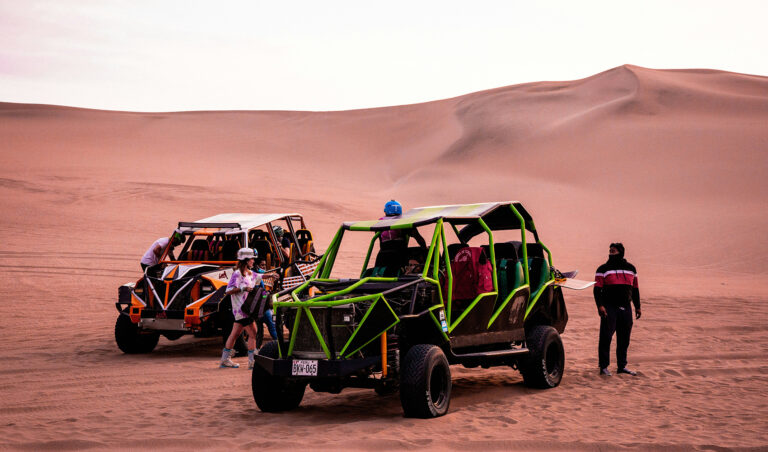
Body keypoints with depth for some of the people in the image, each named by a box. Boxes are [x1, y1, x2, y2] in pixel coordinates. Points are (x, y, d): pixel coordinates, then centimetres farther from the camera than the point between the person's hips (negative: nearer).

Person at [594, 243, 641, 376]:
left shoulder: (631, 269, 13)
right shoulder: (603, 269, 1)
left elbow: (635, 289, 20)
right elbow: (597, 289, -4)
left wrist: (637, 307, 17)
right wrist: (600, 305, -16)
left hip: (626, 308, 4)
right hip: (609, 308, -4)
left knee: (624, 339, 7)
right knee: (606, 337, -7)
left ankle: (622, 366, 17)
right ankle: (604, 367, -2)